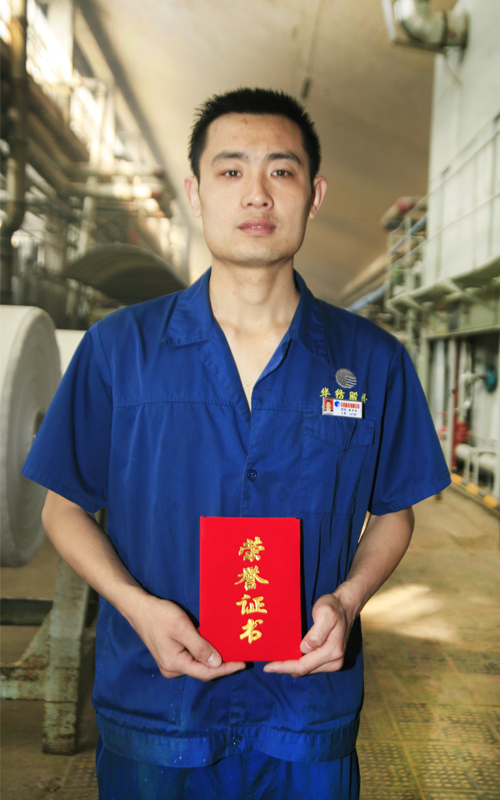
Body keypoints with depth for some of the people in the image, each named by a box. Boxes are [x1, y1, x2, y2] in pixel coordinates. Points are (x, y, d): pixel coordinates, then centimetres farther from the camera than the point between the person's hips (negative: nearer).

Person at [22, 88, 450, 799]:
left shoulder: (373, 361, -4)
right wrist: (136, 604, -15)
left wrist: (347, 598, -12)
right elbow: (65, 508, 1)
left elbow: (393, 513, 6)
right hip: (152, 713, 0)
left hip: (310, 714, 1)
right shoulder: (118, 348, -6)